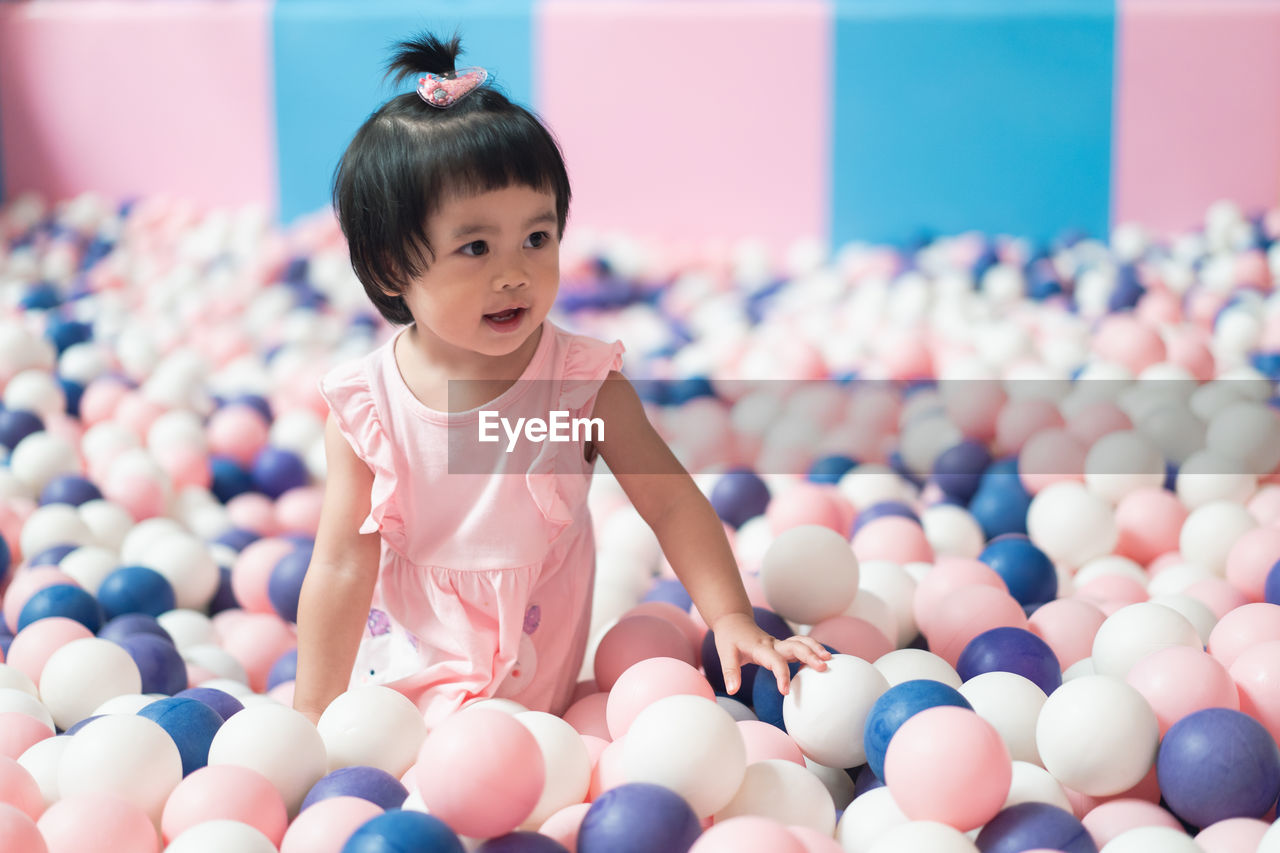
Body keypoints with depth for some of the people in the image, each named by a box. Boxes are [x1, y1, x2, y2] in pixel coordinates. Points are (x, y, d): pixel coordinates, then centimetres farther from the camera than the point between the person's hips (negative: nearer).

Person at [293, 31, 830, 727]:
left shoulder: (584, 382, -13)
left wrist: (732, 618, -18)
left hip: (533, 684, -1)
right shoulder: (365, 407, -13)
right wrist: (312, 716, -11)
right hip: (400, 664, 2)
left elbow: (670, 501, -8)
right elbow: (343, 567, -10)